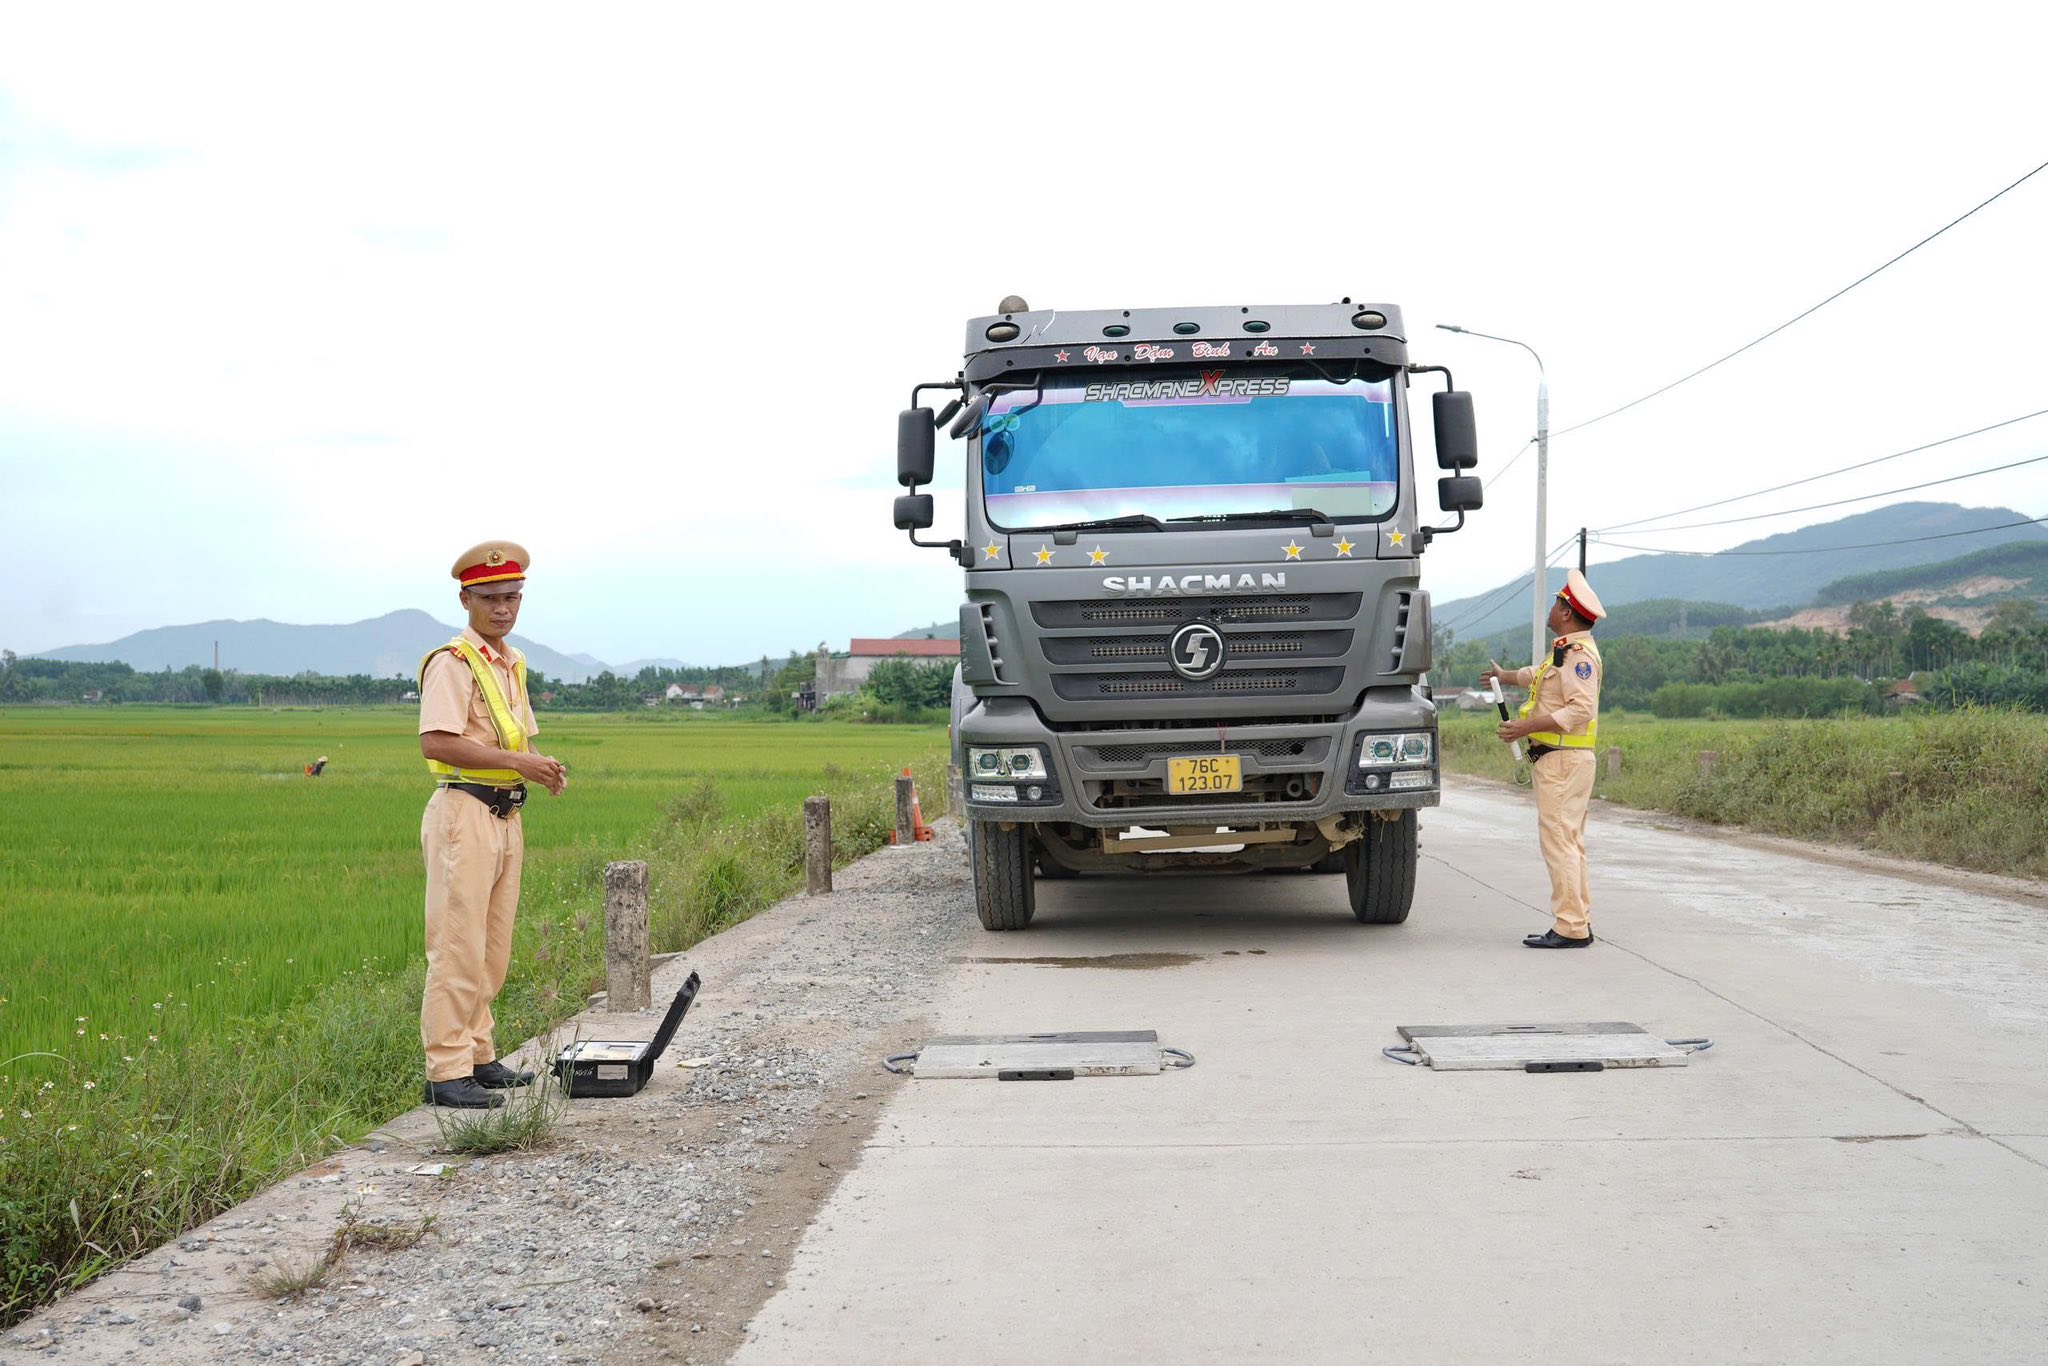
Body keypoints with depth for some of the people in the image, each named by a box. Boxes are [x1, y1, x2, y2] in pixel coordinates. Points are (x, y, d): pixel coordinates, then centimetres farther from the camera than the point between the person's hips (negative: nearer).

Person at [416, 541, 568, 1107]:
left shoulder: (513, 664, 18)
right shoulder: (452, 662, -11)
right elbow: (436, 742, -22)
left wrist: (543, 766, 6)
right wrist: (517, 761, -21)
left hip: (506, 816, 9)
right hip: (464, 812, -9)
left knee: (493, 950, 13)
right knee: (458, 948, -9)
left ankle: (477, 1056, 22)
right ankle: (447, 1071, -6)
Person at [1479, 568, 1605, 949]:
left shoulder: (1579, 653, -15)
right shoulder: (1567, 650, 18)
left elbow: (1582, 710, -25)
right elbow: (1541, 675, 40)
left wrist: (1528, 726, -25)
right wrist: (1505, 676, 58)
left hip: (1563, 759, -11)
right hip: (1557, 759, 11)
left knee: (1559, 839, -11)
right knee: (1570, 842, 13)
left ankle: (1570, 928, -12)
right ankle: (1579, 923, 17)